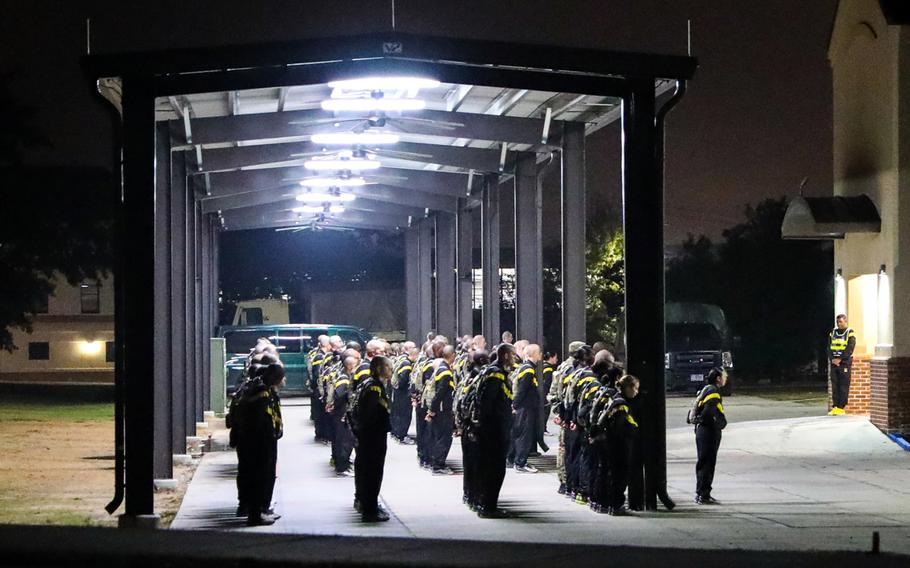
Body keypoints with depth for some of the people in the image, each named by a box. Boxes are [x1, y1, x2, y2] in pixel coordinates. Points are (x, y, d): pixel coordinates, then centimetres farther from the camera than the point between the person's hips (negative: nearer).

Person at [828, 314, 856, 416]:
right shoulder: (833, 333, 14)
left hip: (844, 363, -5)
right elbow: (829, 347, 10)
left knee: (844, 386, -4)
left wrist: (840, 359, -14)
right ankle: (835, 406, 3)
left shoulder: (850, 333, -1)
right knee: (834, 385, 2)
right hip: (834, 363, 5)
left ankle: (841, 407, -4)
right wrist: (832, 359, -6)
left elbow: (850, 349, -10)